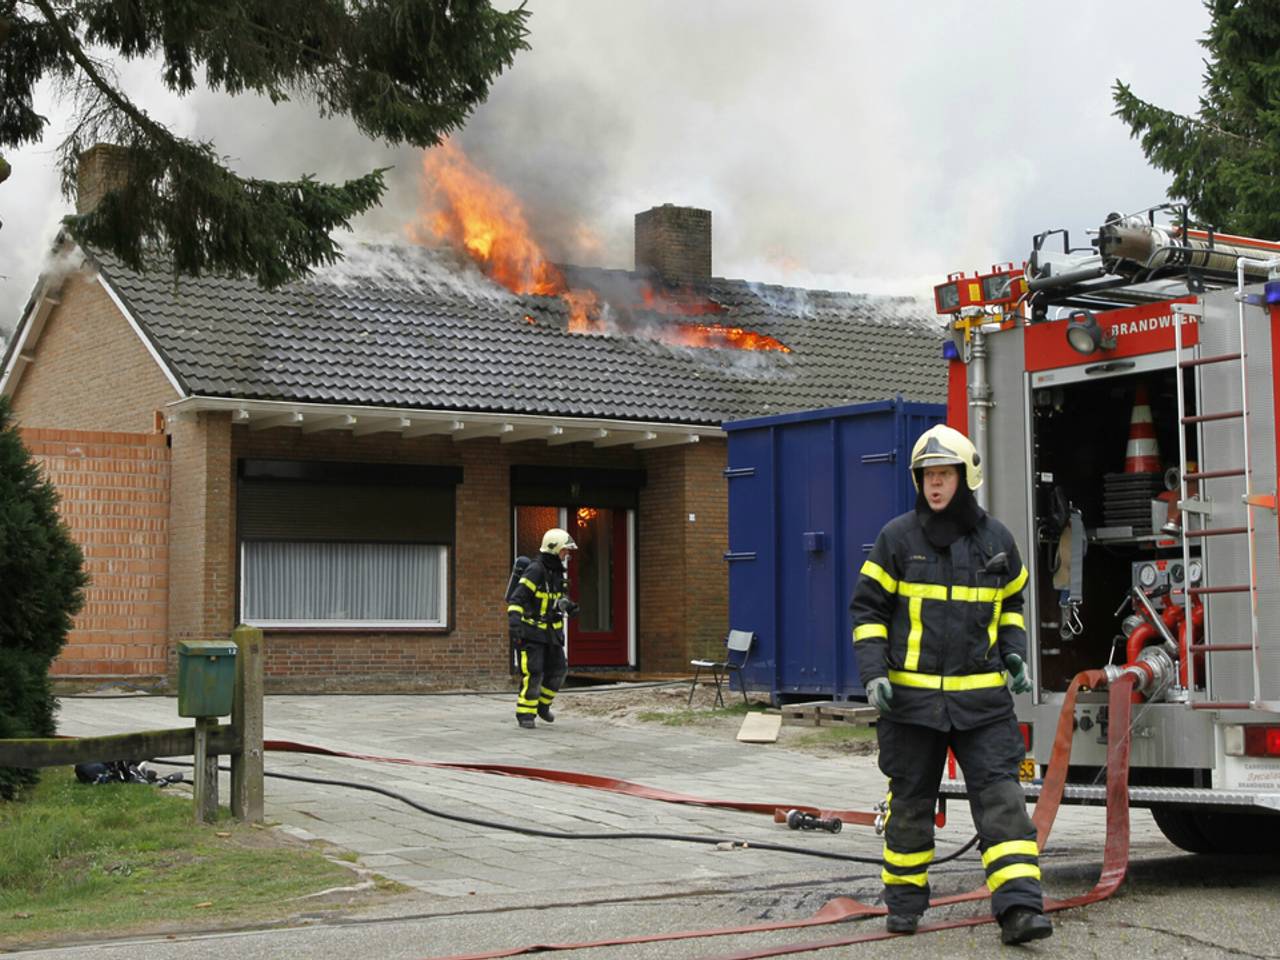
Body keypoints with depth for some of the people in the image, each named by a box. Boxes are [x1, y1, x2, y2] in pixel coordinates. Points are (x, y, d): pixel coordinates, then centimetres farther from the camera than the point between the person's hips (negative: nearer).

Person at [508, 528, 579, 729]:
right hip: (531, 631, -8)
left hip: (551, 631, 8)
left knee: (557, 670, 6)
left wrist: (569, 606, 2)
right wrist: (514, 623, -37)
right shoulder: (535, 570, -19)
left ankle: (542, 704, 26)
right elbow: (517, 599, -25)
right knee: (533, 673, -11)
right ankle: (525, 714, 0)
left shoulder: (558, 572, 7)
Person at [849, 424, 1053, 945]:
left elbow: (1011, 602, 23)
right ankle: (904, 901, 22)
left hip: (982, 697, 1)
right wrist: (873, 673, -8)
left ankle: (1018, 907, -11)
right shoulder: (897, 537, -1)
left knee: (1000, 796, -8)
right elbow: (868, 607, 3)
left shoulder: (995, 538, 7)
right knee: (910, 800, 9)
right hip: (913, 694, -1)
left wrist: (1014, 653, 8)